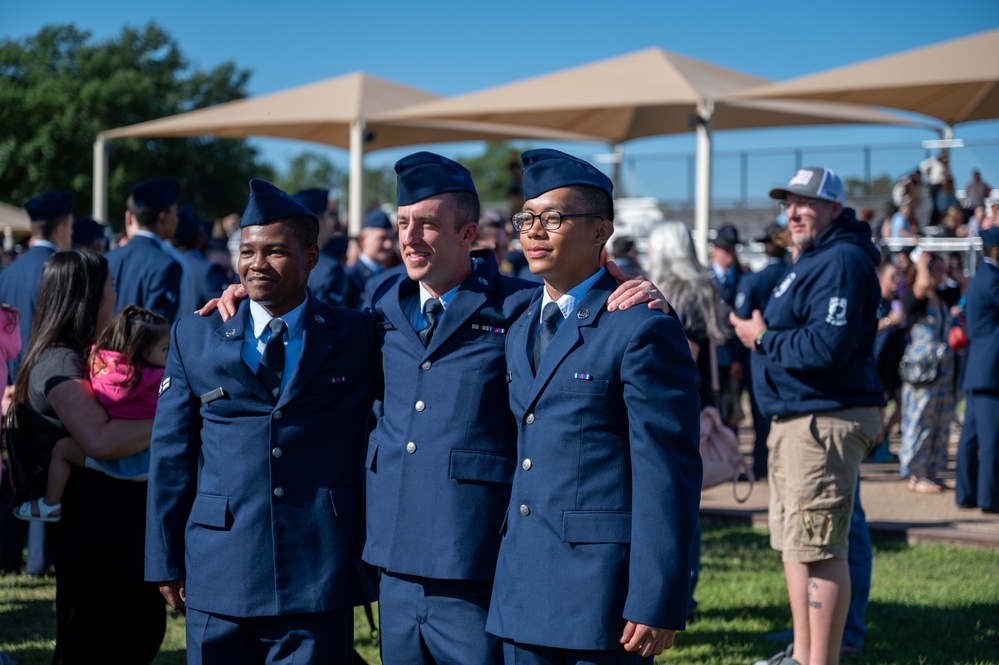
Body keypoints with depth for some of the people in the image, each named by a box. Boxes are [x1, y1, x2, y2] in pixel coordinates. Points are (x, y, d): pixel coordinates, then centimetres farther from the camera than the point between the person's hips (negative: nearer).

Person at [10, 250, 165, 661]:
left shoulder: (89, 354, 14)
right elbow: (101, 441, -31)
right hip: (92, 519, -10)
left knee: (144, 626, 17)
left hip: (120, 511, 10)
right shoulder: (60, 361, -18)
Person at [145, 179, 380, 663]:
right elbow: (171, 455, 8)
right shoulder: (193, 340, 8)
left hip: (319, 582, -1)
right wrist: (166, 561, 6)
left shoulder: (359, 338, 5)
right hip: (218, 579, 1)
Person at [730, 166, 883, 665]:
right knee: (793, 543, 18)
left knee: (819, 549, -11)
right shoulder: (811, 259, 19)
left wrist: (762, 339, -14)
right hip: (793, 419, 12)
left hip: (826, 419, -12)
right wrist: (762, 332, 6)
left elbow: (827, 346, -25)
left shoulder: (842, 261, -16)